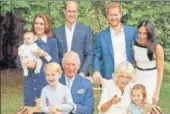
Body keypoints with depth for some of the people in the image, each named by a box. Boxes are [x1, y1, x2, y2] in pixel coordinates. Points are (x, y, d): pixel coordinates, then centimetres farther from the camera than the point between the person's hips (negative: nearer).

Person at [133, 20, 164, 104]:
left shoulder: (157, 48, -17)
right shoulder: (134, 44, -7)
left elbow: (160, 71, -12)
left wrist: (157, 92, -12)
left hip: (151, 81, -3)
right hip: (137, 79, 4)